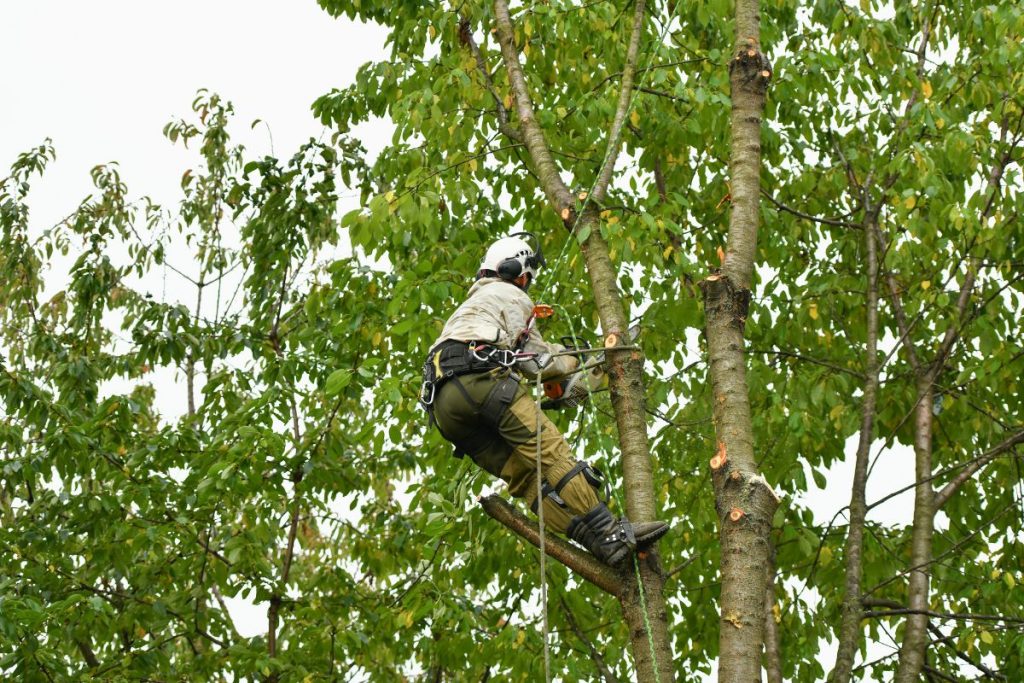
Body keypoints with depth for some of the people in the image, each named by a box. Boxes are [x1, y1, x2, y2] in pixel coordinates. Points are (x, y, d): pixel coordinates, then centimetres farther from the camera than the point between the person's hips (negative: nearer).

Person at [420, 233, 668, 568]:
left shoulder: (469, 305, 42)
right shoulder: (509, 294, 16)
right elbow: (536, 361, 13)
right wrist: (573, 359, 29)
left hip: (443, 408, 8)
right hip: (480, 380, -8)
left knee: (526, 475, -3)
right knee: (552, 452, -14)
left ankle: (595, 543, -15)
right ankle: (612, 535, -23)